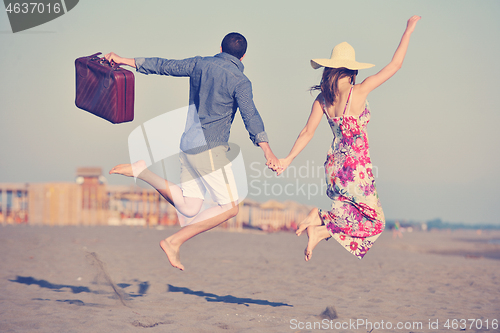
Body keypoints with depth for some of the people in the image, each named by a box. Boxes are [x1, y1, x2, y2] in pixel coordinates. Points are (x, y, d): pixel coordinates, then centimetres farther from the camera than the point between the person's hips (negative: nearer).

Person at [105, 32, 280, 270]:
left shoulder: (200, 65, 12)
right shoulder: (239, 81, -5)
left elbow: (163, 66, 16)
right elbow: (250, 116, -17)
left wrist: (123, 61, 25)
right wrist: (267, 152, -24)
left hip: (187, 145, 8)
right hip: (209, 147, -8)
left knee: (189, 209, 7)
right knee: (229, 207, -3)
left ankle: (142, 171, -4)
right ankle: (175, 241, -10)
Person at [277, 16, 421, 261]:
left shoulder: (323, 98, -1)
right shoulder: (358, 92, -15)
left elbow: (308, 132, -1)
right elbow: (395, 65, -10)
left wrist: (288, 159, 6)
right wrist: (408, 30, -1)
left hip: (334, 165, 7)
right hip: (356, 168, -7)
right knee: (374, 221, 8)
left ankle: (321, 226, -4)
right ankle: (322, 220, -11)